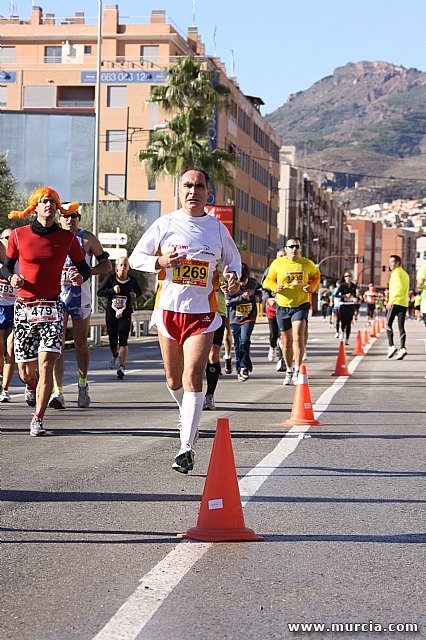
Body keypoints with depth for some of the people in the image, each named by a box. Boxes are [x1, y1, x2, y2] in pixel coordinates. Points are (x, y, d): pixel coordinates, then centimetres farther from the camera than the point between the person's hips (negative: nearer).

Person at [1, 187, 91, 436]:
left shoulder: (67, 238, 2)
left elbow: (84, 268, 13)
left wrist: (80, 277, -10)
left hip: (51, 307, -1)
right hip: (24, 306, 1)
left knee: (46, 363, -17)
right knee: (25, 371, 5)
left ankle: (38, 420, -8)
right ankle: (31, 385, 44)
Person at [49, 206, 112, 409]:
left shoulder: (87, 238, 3)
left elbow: (106, 265, 5)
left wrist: (86, 272, -12)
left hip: (80, 296, 0)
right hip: (56, 295, 0)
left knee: (81, 343, 10)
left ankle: (83, 384, 30)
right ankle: (57, 391, -15)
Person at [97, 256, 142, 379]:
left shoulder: (132, 280, 1)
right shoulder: (111, 277, -3)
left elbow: (139, 291, 19)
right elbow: (100, 292, -2)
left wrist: (135, 295, -3)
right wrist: (112, 290, -17)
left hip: (125, 313, -1)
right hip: (111, 312, 1)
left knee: (123, 342, -11)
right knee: (113, 341, 7)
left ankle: (122, 367, -6)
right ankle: (115, 355, 43)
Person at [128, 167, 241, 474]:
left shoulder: (218, 228, 4)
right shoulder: (165, 224, 1)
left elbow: (233, 258, 22)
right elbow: (136, 258, 6)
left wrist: (233, 279, 1)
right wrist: (160, 262, -14)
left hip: (203, 313, -1)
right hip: (169, 309, 1)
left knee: (192, 377, -15)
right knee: (174, 380, 11)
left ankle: (187, 448, -16)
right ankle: (189, 416, 44)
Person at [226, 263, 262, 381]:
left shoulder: (253, 283, -2)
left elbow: (259, 289, 21)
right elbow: (228, 302, -13)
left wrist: (258, 296, 1)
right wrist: (242, 297, -22)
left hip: (249, 317, -1)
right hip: (235, 318, 1)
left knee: (244, 340, -20)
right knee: (237, 345, 6)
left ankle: (244, 367, -12)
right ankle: (240, 370, 17)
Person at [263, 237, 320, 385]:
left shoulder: (307, 264, 1)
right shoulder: (277, 264, 0)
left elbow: (316, 276, 20)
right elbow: (268, 281, 10)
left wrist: (312, 287, -1)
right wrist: (275, 287, -12)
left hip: (301, 305, -1)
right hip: (283, 306, 2)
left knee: (298, 336, -19)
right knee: (286, 340, 8)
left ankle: (297, 371, -14)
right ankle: (289, 371, 26)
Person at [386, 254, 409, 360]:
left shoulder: (396, 273, -6)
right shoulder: (405, 274, 20)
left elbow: (398, 288, -16)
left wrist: (390, 302, -17)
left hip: (395, 302, -8)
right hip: (404, 303, 8)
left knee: (388, 324, -1)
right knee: (401, 327, 4)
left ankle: (391, 346, -12)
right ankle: (402, 348, -7)